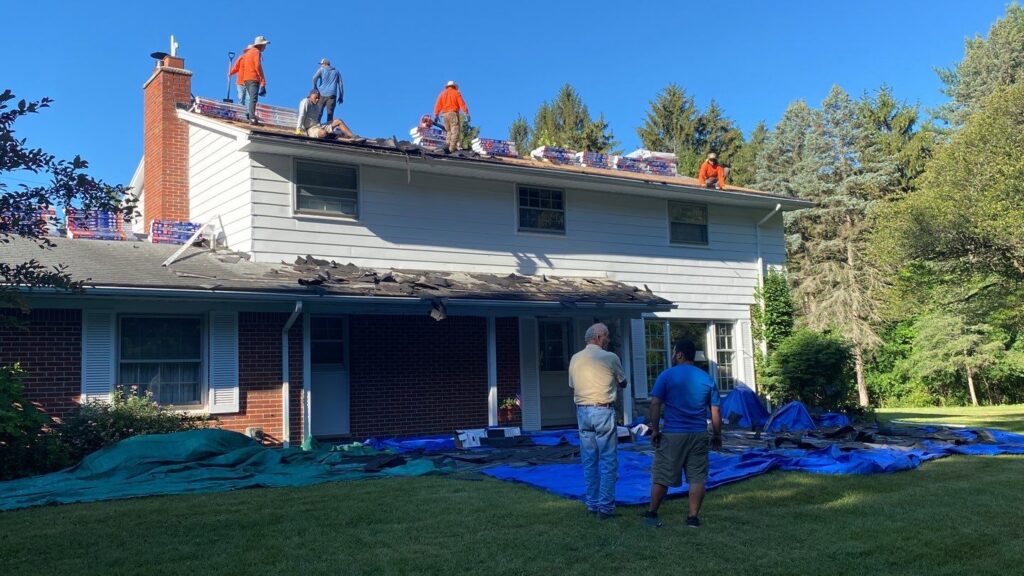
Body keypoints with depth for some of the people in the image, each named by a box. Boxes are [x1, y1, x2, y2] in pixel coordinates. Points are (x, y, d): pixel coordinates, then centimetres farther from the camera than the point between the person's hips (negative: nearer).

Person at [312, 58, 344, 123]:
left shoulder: (321, 69, 10)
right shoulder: (336, 72, 20)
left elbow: (314, 78, -8)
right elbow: (340, 84, 16)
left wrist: (315, 88, 0)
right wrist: (341, 96, 15)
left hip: (322, 94, -2)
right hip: (332, 95, 2)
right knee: (330, 113, -3)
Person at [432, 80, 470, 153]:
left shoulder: (442, 93, 17)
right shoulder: (456, 93, 5)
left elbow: (438, 105, 11)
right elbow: (462, 104, -4)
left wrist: (436, 115, 11)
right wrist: (467, 114, -7)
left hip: (444, 114, 5)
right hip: (453, 113, -5)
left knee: (449, 131, 16)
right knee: (455, 131, -7)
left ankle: (447, 144, -2)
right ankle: (452, 147, -17)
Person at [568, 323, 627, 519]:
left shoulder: (575, 359, 7)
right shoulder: (610, 358, -6)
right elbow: (623, 383, 7)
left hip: (582, 411, 5)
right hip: (603, 412, -5)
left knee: (589, 461, 12)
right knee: (608, 461, 0)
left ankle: (591, 504, 17)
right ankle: (605, 506, 0)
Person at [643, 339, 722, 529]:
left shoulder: (667, 375, -3)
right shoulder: (707, 379, 6)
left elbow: (655, 404, -9)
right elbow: (716, 410, 7)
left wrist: (655, 429, -2)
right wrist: (717, 435, 15)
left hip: (672, 434, -2)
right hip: (698, 435, 2)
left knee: (661, 476, 6)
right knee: (697, 477, 6)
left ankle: (652, 514, 14)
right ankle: (693, 517, 5)